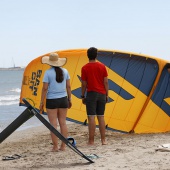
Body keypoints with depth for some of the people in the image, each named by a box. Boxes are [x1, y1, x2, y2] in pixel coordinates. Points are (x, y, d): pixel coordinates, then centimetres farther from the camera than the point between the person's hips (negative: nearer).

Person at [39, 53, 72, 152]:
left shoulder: (48, 73, -10)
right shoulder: (65, 71, 3)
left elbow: (45, 88, -11)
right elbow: (68, 86, 6)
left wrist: (42, 102, -4)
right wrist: (69, 99, 15)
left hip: (51, 100, -4)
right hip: (63, 99, 4)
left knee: (53, 124, 0)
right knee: (63, 122, 9)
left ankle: (55, 147, 0)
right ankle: (63, 146, 11)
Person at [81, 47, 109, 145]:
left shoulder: (85, 68, -5)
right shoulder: (102, 66, 2)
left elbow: (84, 84, -4)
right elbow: (106, 82, 2)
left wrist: (83, 96, 6)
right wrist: (106, 95, 10)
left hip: (91, 94, -3)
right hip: (101, 94, 3)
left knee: (91, 117, -4)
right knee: (101, 117, 10)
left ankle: (91, 140, -5)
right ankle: (103, 140, 10)